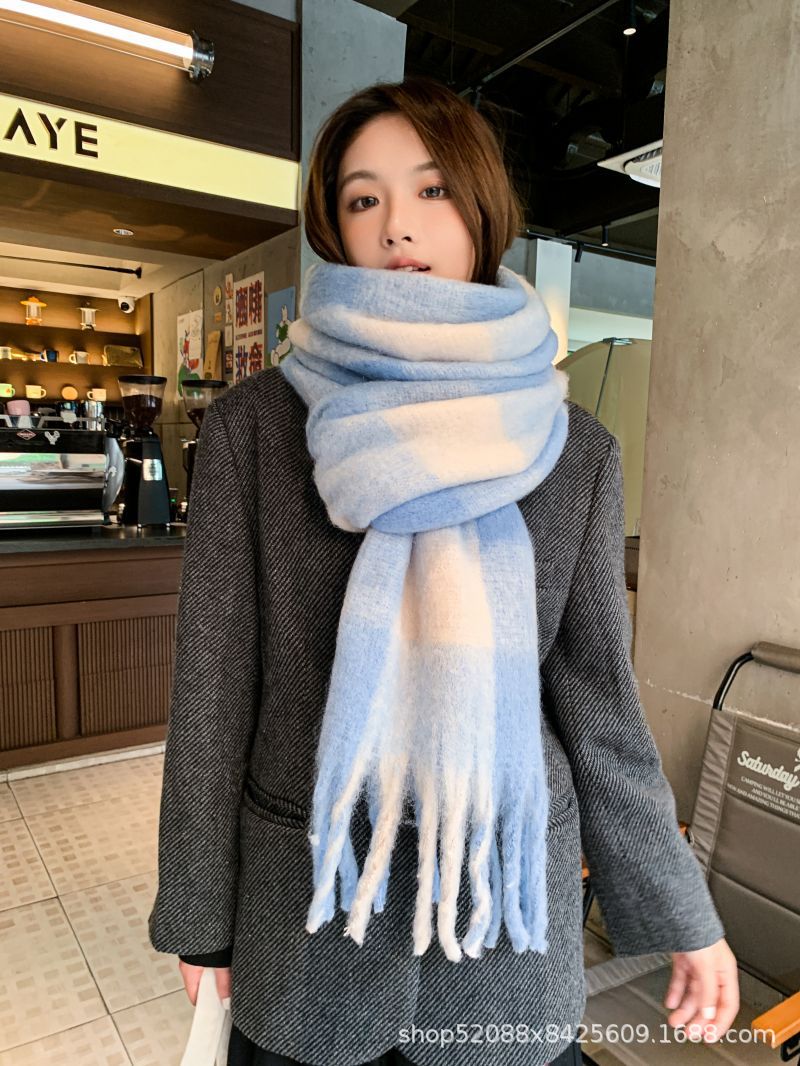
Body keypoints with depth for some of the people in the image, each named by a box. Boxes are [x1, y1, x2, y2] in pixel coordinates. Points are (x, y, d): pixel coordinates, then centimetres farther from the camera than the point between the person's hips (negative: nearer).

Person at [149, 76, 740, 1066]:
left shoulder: (573, 450, -5)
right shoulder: (253, 426, -8)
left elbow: (596, 698, 1)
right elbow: (214, 683, -6)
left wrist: (681, 912, 5)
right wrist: (198, 913, 0)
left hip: (509, 902, 2)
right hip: (308, 909, 0)